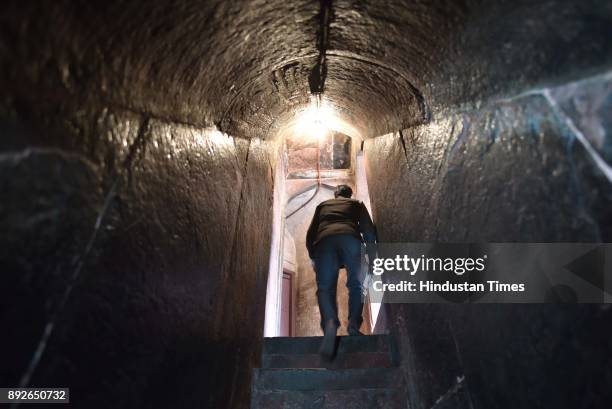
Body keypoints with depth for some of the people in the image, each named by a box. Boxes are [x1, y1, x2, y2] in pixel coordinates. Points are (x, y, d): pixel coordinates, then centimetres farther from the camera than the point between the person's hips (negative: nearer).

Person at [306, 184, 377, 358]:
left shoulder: (322, 205, 36)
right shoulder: (357, 204, 32)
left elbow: (310, 233, 27)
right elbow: (368, 229, 18)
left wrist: (313, 257, 32)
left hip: (324, 240, 1)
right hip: (350, 237, 0)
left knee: (325, 287, -5)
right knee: (356, 284, 8)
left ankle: (330, 323, -29)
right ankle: (354, 325, -9)